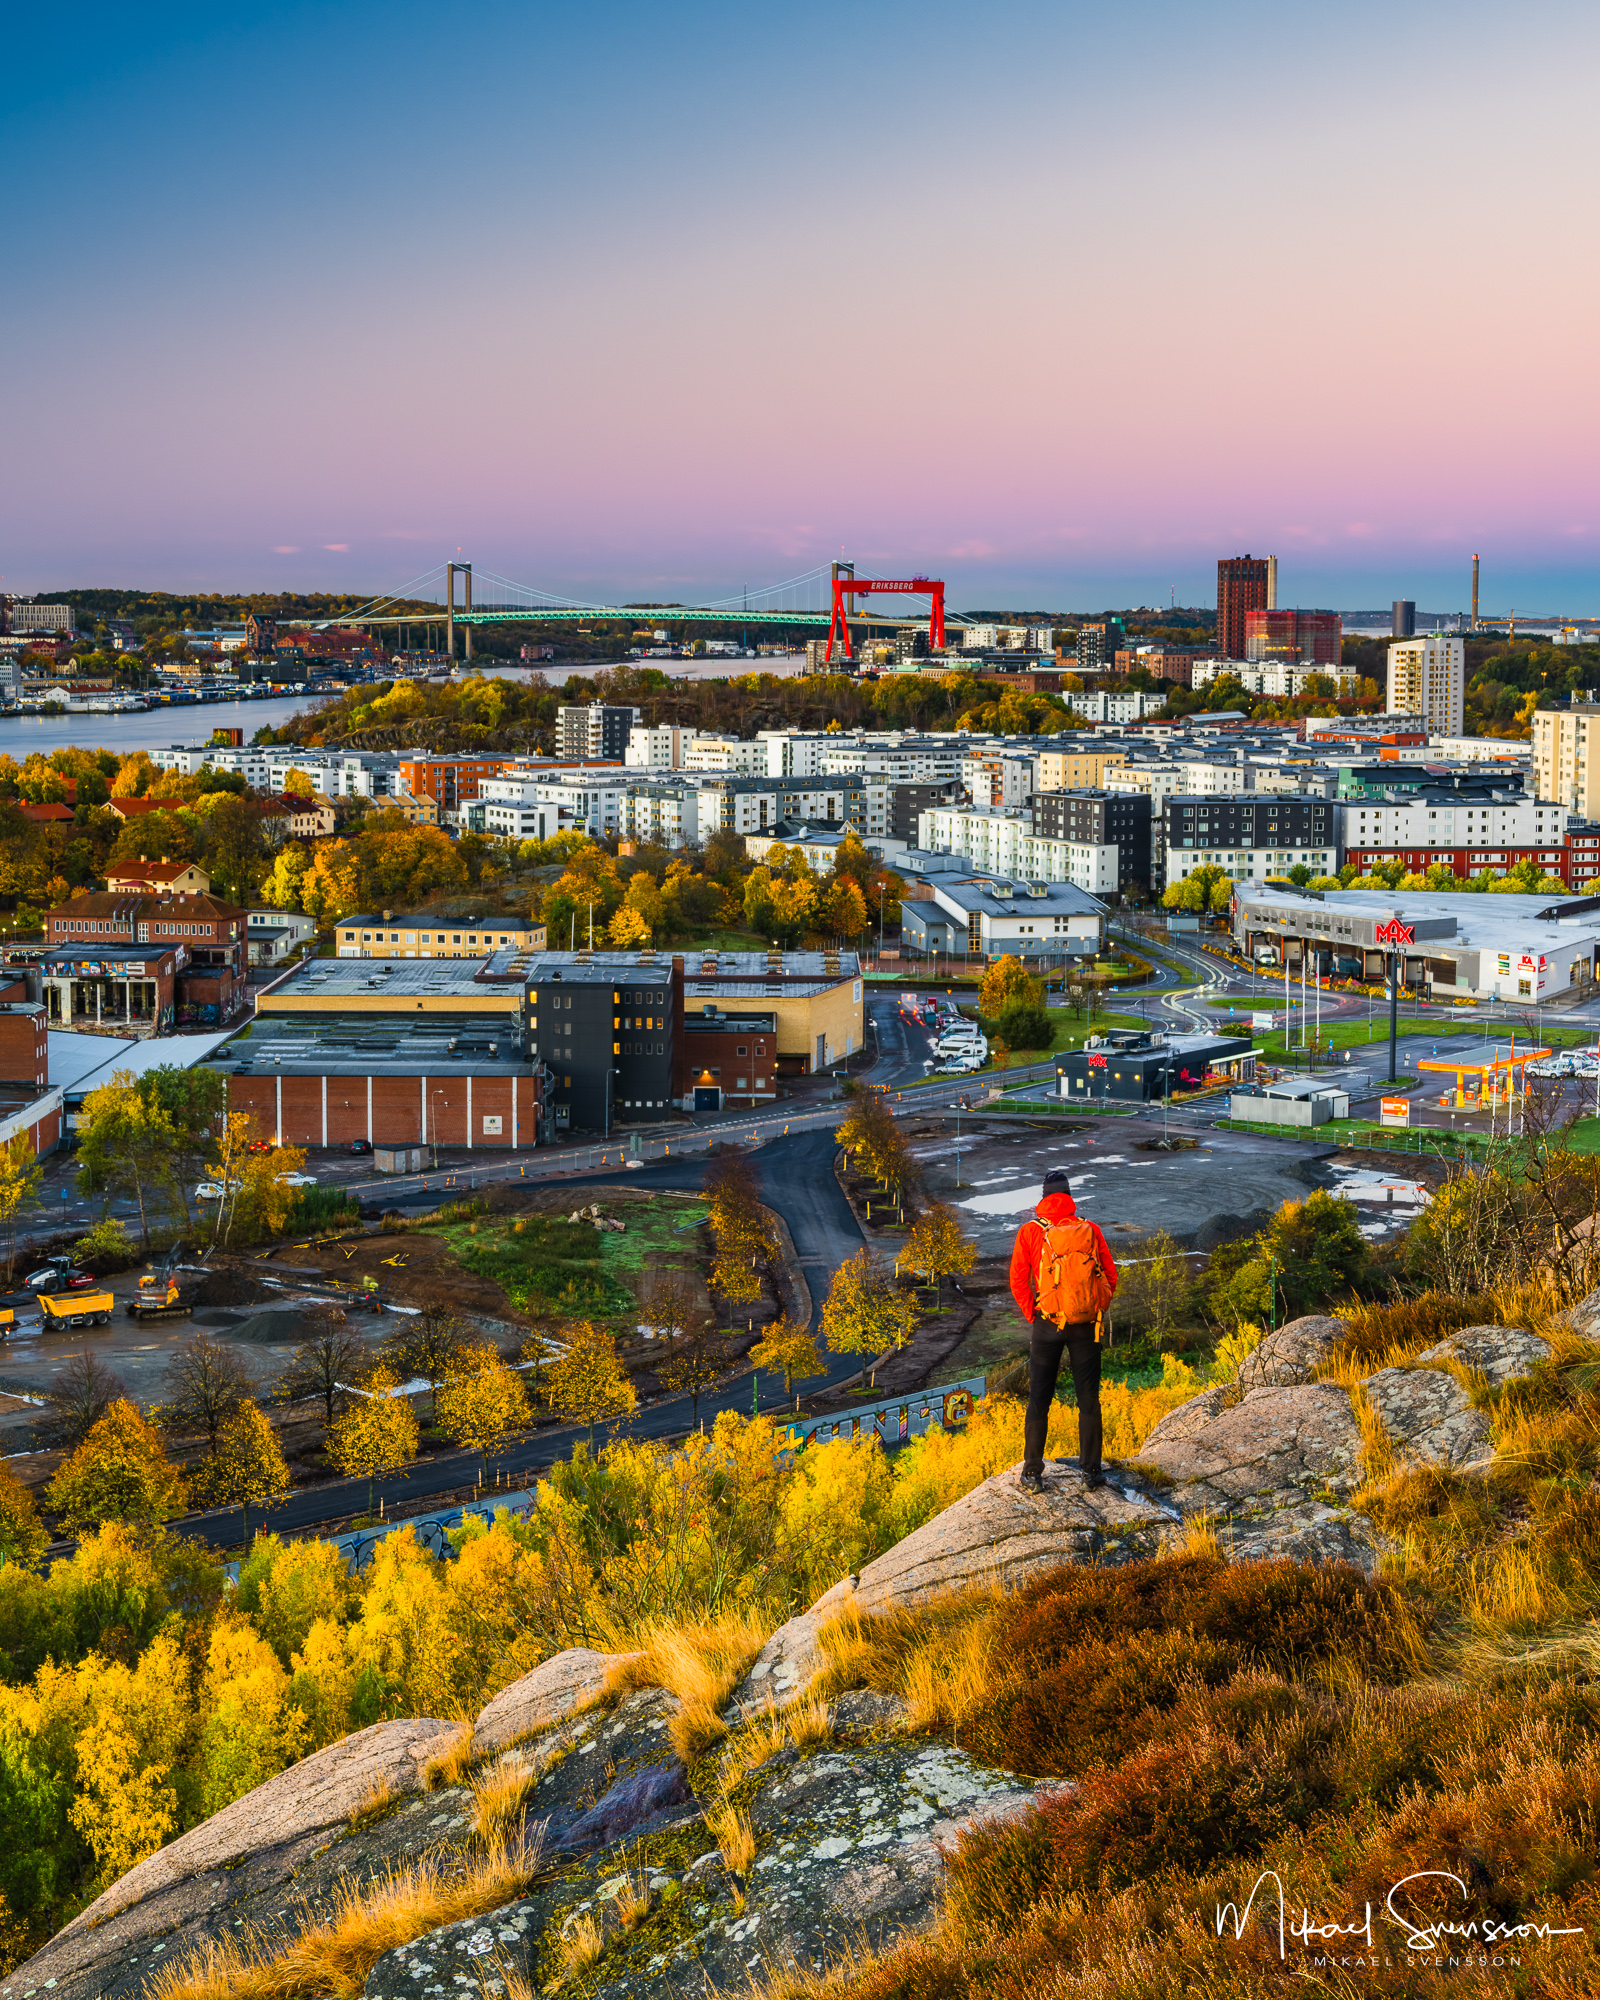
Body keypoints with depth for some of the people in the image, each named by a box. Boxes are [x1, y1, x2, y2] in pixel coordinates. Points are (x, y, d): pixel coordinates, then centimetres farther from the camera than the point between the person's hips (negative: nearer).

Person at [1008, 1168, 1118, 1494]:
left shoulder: (1030, 1231, -4)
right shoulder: (1090, 1230, 0)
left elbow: (1018, 1281, -7)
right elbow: (1111, 1276, 1)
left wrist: (1031, 1314, 4)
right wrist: (1096, 1310, 10)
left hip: (1046, 1324, -1)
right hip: (1086, 1326, 1)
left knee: (1039, 1400, 7)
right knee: (1088, 1399, 10)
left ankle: (1033, 1473, 7)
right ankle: (1091, 1470, 12)